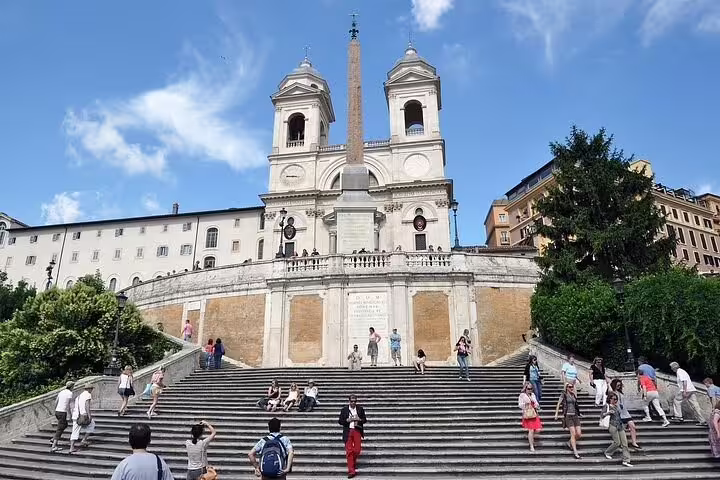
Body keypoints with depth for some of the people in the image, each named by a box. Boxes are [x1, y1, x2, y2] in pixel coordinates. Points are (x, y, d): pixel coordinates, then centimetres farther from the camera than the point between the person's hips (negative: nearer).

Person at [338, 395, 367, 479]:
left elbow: (365, 420, 10)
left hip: (357, 431, 1)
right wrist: (347, 420, -13)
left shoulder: (360, 409, 6)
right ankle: (351, 470, 3)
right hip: (348, 432, -1)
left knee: (357, 449, 2)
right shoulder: (344, 409, 2)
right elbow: (340, 421, 3)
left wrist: (359, 419, -10)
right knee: (349, 451, -3)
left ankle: (354, 462, 34)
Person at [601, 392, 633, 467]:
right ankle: (607, 453, 16)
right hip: (613, 426, -6)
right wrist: (608, 412, -26)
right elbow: (602, 416, -11)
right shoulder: (607, 406, -4)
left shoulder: (617, 406, 13)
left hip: (620, 426, 6)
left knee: (625, 443, -1)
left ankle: (626, 460, 1)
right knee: (617, 442, -8)